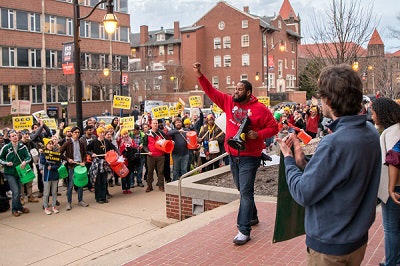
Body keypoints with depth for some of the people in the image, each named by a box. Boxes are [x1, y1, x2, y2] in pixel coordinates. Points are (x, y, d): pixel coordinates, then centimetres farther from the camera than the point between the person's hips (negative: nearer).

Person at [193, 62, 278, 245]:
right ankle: (252, 216, 38)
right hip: (232, 155, 6)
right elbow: (211, 91, 5)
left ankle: (244, 230, -5)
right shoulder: (229, 102, 6)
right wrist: (199, 75, -5)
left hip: (249, 156, -6)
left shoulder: (260, 109, -7)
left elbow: (273, 127, -3)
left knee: (246, 192, -7)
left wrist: (258, 135, -19)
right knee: (242, 189, 18)